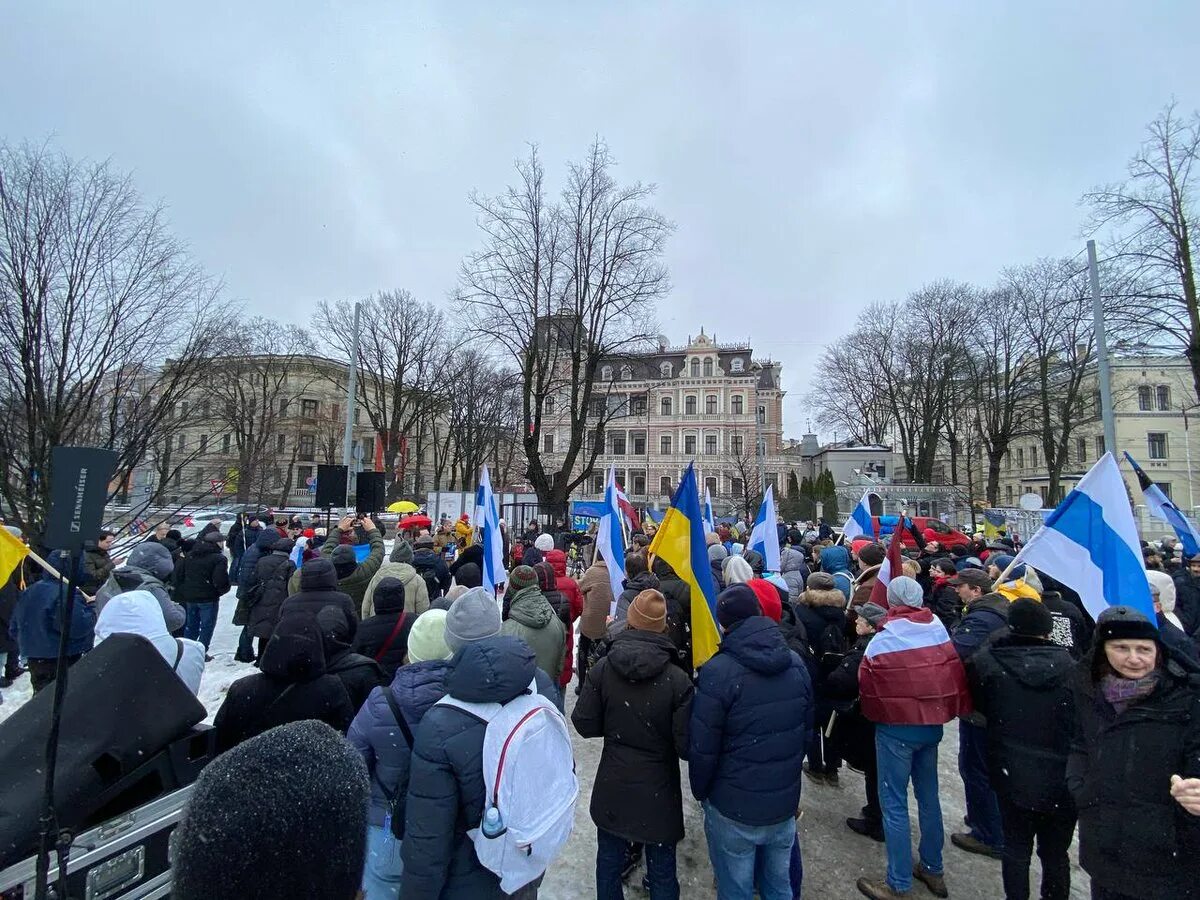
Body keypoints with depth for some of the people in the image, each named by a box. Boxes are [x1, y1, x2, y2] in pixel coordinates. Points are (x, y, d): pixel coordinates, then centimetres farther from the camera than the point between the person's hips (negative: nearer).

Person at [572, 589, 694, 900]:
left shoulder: (602, 669, -16)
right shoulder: (677, 680, -21)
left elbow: (584, 724, -9)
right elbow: (685, 744, -17)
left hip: (612, 789, 2)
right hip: (659, 793, -2)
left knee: (609, 862, 24)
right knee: (662, 871, 18)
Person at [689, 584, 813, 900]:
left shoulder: (717, 672, -23)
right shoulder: (796, 664, -4)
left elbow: (702, 748, -17)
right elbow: (807, 731, 7)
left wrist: (700, 793, 1)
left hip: (733, 810, -5)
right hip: (785, 804, 5)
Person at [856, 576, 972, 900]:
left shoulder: (882, 641, -17)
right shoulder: (940, 631, -4)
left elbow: (867, 688, -8)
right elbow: (957, 678, 5)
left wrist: (875, 714, 11)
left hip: (896, 729, -5)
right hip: (932, 725, 6)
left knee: (894, 803, 6)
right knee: (928, 796, 21)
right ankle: (932, 869, 35)